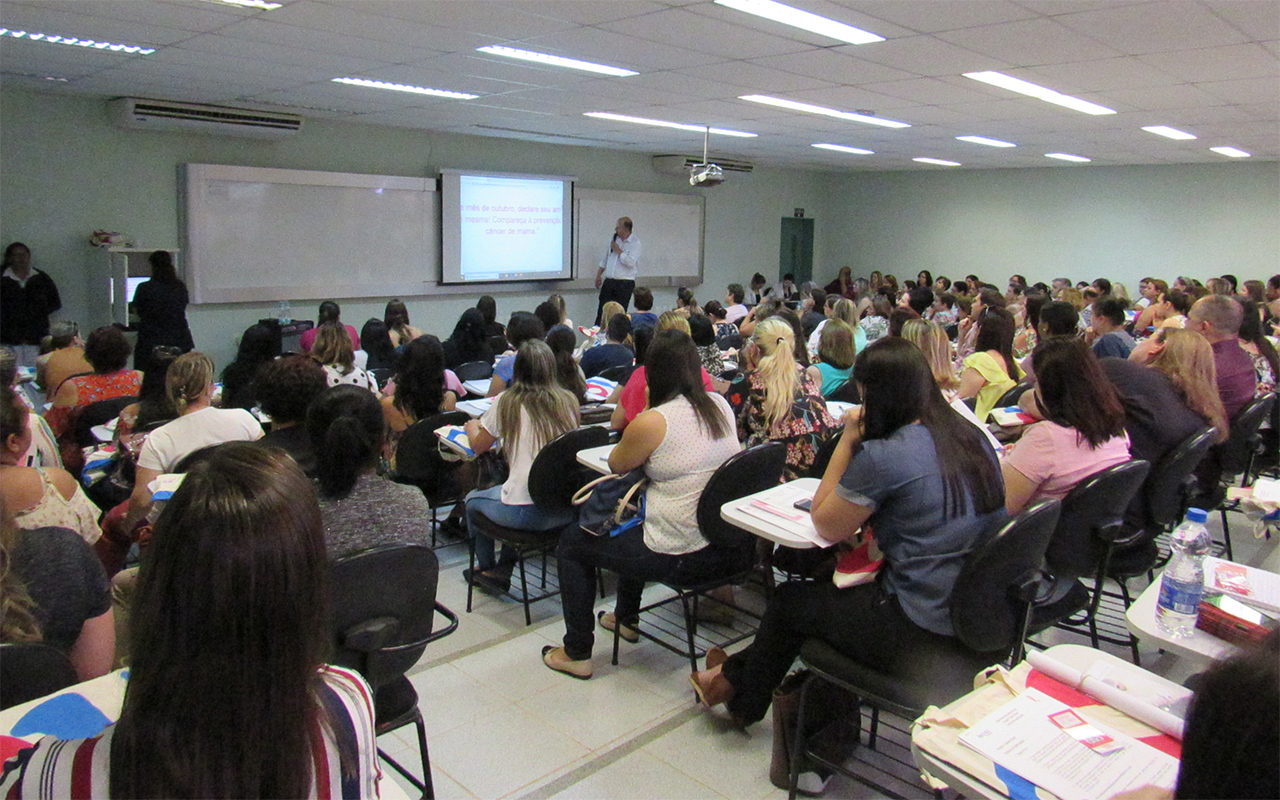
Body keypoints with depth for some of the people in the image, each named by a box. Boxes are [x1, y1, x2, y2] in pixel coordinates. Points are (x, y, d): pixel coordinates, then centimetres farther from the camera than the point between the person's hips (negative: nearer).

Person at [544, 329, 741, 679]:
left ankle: (577, 653, 24)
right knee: (631, 522, 36)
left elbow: (616, 464, -2)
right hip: (722, 544, 8)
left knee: (572, 541, 15)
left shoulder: (651, 422, -21)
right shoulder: (720, 406, 0)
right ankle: (626, 618, 50)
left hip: (674, 554, -8)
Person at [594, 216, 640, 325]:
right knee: (602, 311, 4)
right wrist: (599, 275, 18)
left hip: (625, 284, -5)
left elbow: (631, 262, -22)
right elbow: (605, 259, 21)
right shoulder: (613, 239, 10)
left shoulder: (635, 242, -9)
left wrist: (618, 250, -13)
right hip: (609, 282, 5)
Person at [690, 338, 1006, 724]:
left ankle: (737, 685, 41)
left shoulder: (882, 456, -21)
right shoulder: (973, 438, 2)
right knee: (829, 588, 24)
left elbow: (825, 524, -7)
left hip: (922, 634, -8)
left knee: (789, 600, 15)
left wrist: (849, 439, -6)